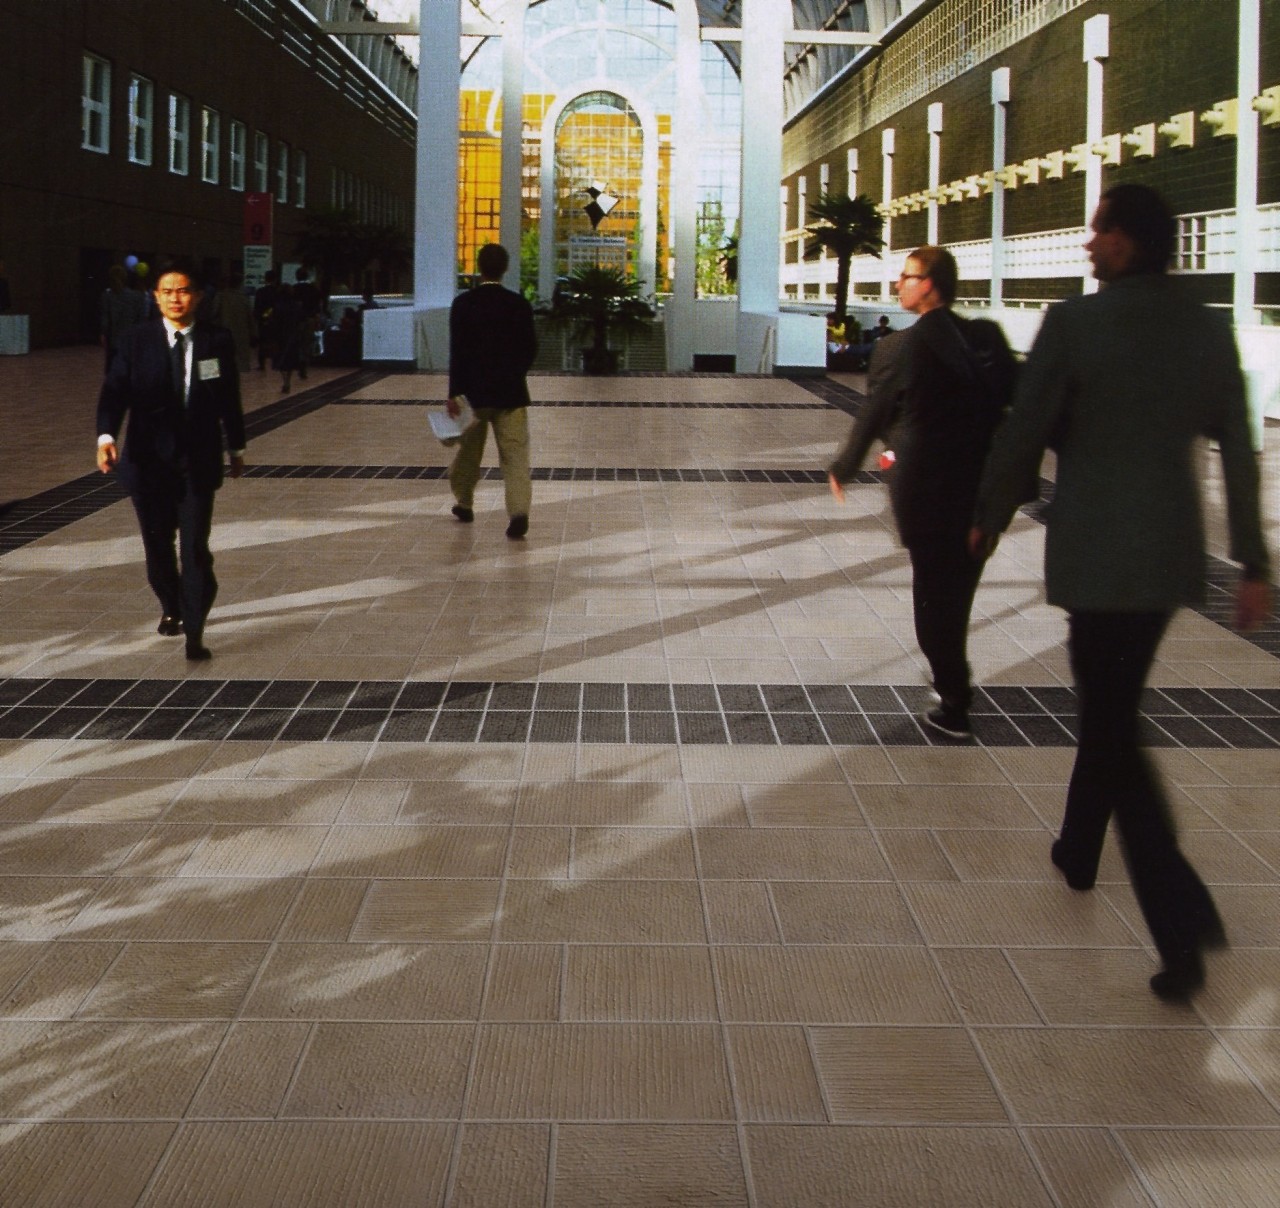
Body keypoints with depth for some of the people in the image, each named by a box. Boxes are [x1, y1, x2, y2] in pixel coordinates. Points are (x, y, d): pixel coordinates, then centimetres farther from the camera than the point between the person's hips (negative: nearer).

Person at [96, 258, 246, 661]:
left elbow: (230, 400, 7)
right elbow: (115, 390, -10)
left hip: (198, 461, -1)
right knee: (157, 543, 15)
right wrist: (106, 435, -26)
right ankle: (170, 609, 38)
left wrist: (237, 448, 15)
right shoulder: (136, 340, -3)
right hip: (149, 458, 1)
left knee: (196, 548, -8)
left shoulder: (217, 342, -2)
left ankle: (194, 633, -5)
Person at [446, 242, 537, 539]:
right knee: (515, 452, -3)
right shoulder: (519, 304, -3)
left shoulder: (463, 304, -6)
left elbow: (457, 350, -10)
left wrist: (454, 393, -8)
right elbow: (530, 348, 3)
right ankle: (519, 511, -19)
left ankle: (464, 502, 32)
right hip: (510, 391, 0)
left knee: (469, 448, 19)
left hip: (474, 391, 0)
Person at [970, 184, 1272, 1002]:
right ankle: (1080, 850, 41)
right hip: (1174, 552, 6)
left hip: (1094, 551, -6)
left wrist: (989, 519, 9)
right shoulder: (1209, 331, 3)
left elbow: (1024, 436, -8)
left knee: (1113, 729, -2)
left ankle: (1184, 924, -12)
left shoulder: (1074, 324, -13)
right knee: (1113, 705, 23)